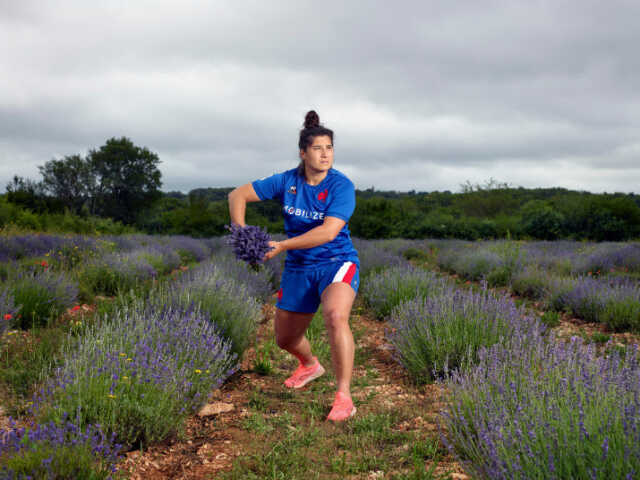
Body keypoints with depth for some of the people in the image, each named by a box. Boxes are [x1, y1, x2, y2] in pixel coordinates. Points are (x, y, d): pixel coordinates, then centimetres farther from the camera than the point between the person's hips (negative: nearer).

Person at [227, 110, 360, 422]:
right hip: (299, 269, 5)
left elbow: (328, 231, -27)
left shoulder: (341, 186, -15)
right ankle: (310, 365, 52)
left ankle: (344, 397, -28)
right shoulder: (286, 181, -3)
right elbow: (238, 195, 3)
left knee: (335, 316, -36)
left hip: (337, 264, -5)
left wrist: (282, 246, -26)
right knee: (284, 339, 15)